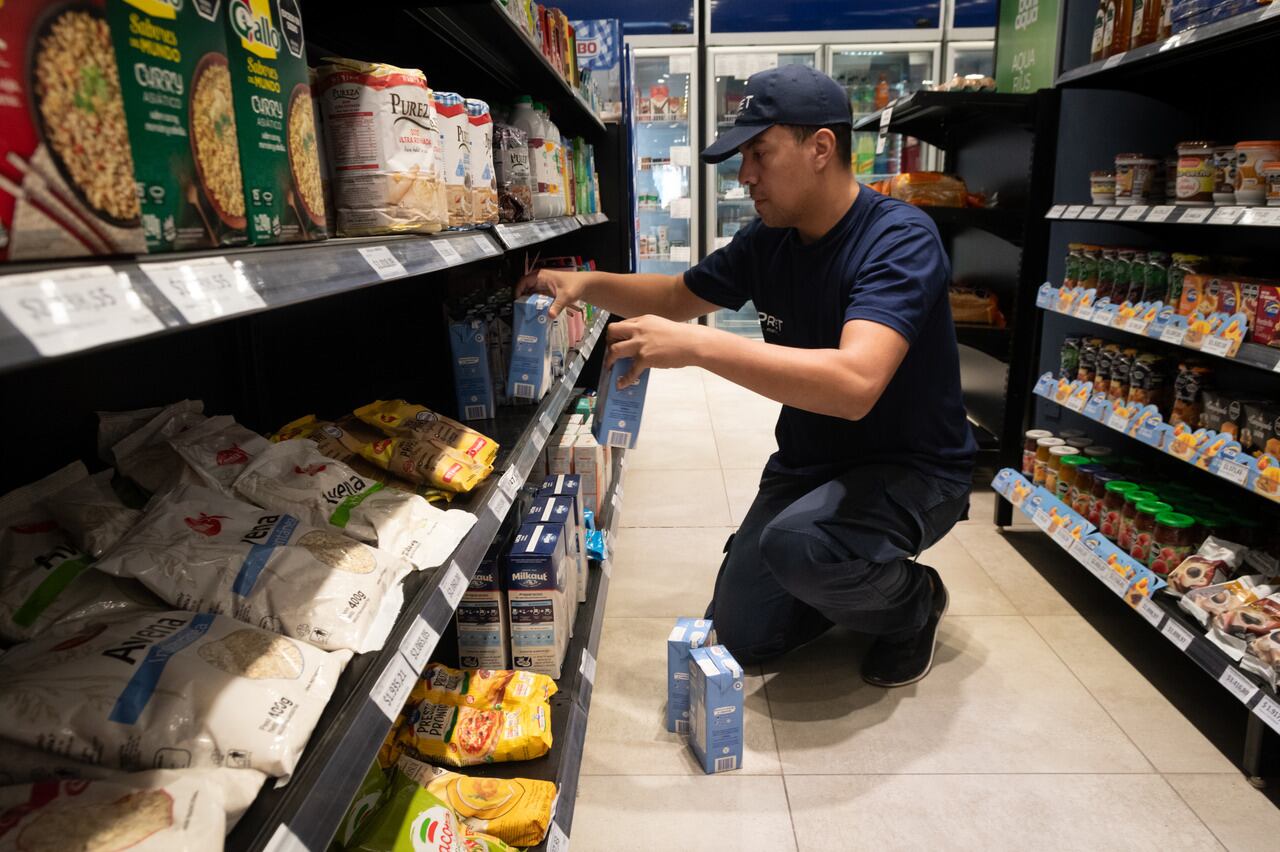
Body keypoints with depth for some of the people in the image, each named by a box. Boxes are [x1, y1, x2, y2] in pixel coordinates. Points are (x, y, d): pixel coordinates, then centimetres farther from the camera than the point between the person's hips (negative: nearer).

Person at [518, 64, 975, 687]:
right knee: (736, 638, 1)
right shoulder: (768, 241, -2)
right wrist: (585, 284, -5)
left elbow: (854, 384, -40)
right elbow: (681, 296, 13)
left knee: (796, 542, -36)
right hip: (808, 463, 6)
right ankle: (860, 580, 26)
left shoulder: (899, 239, -24)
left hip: (910, 466, -6)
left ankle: (913, 603, -2)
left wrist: (694, 344, -41)